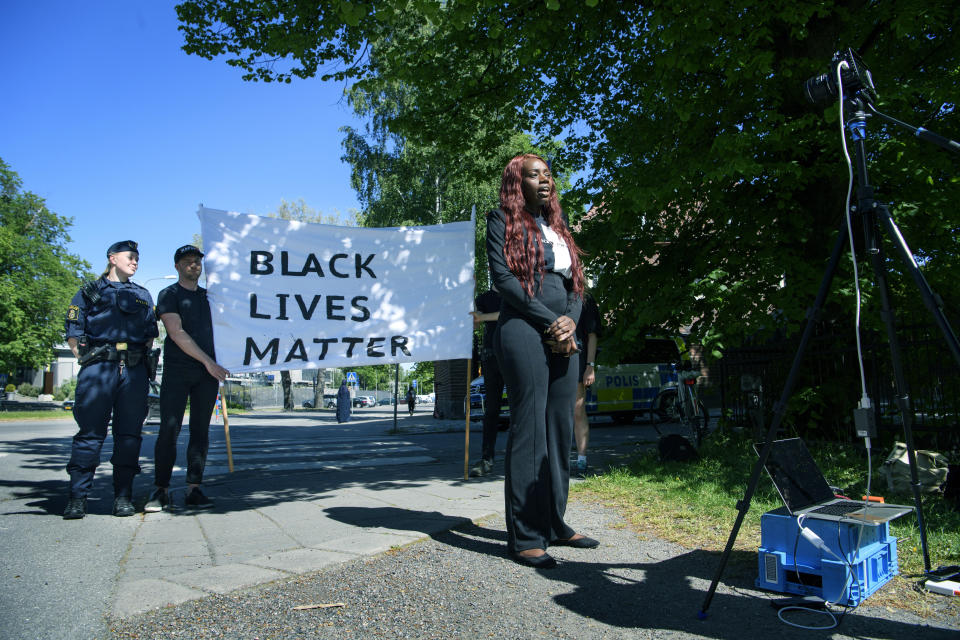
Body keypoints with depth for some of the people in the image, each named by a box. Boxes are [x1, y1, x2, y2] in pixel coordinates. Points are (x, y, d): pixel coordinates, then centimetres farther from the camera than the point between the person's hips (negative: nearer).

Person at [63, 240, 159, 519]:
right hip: (99, 368, -3)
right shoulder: (89, 292, 12)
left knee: (129, 433, 2)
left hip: (134, 370, 3)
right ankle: (77, 497, 2)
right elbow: (73, 334, 7)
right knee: (90, 432, -5)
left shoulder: (142, 295, 21)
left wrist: (142, 360, 8)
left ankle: (123, 496, 7)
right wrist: (88, 360, -1)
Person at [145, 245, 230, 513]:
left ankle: (194, 489, 5)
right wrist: (208, 361, -12)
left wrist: (218, 366, 11)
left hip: (208, 372, 4)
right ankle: (161, 490, 1)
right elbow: (176, 333, -7)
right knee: (169, 430, -6)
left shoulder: (209, 296, 20)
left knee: (201, 431, 2)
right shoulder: (168, 295, 4)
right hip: (176, 370, -4)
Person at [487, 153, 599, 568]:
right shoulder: (503, 220, 5)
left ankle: (554, 524, 19)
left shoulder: (557, 225, 24)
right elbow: (502, 275, -8)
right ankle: (524, 537, -1)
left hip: (561, 337, 7)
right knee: (529, 431, -8)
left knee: (561, 431, 8)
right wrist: (549, 321, -11)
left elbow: (575, 282, 19)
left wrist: (571, 320, -2)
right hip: (523, 332, -7)